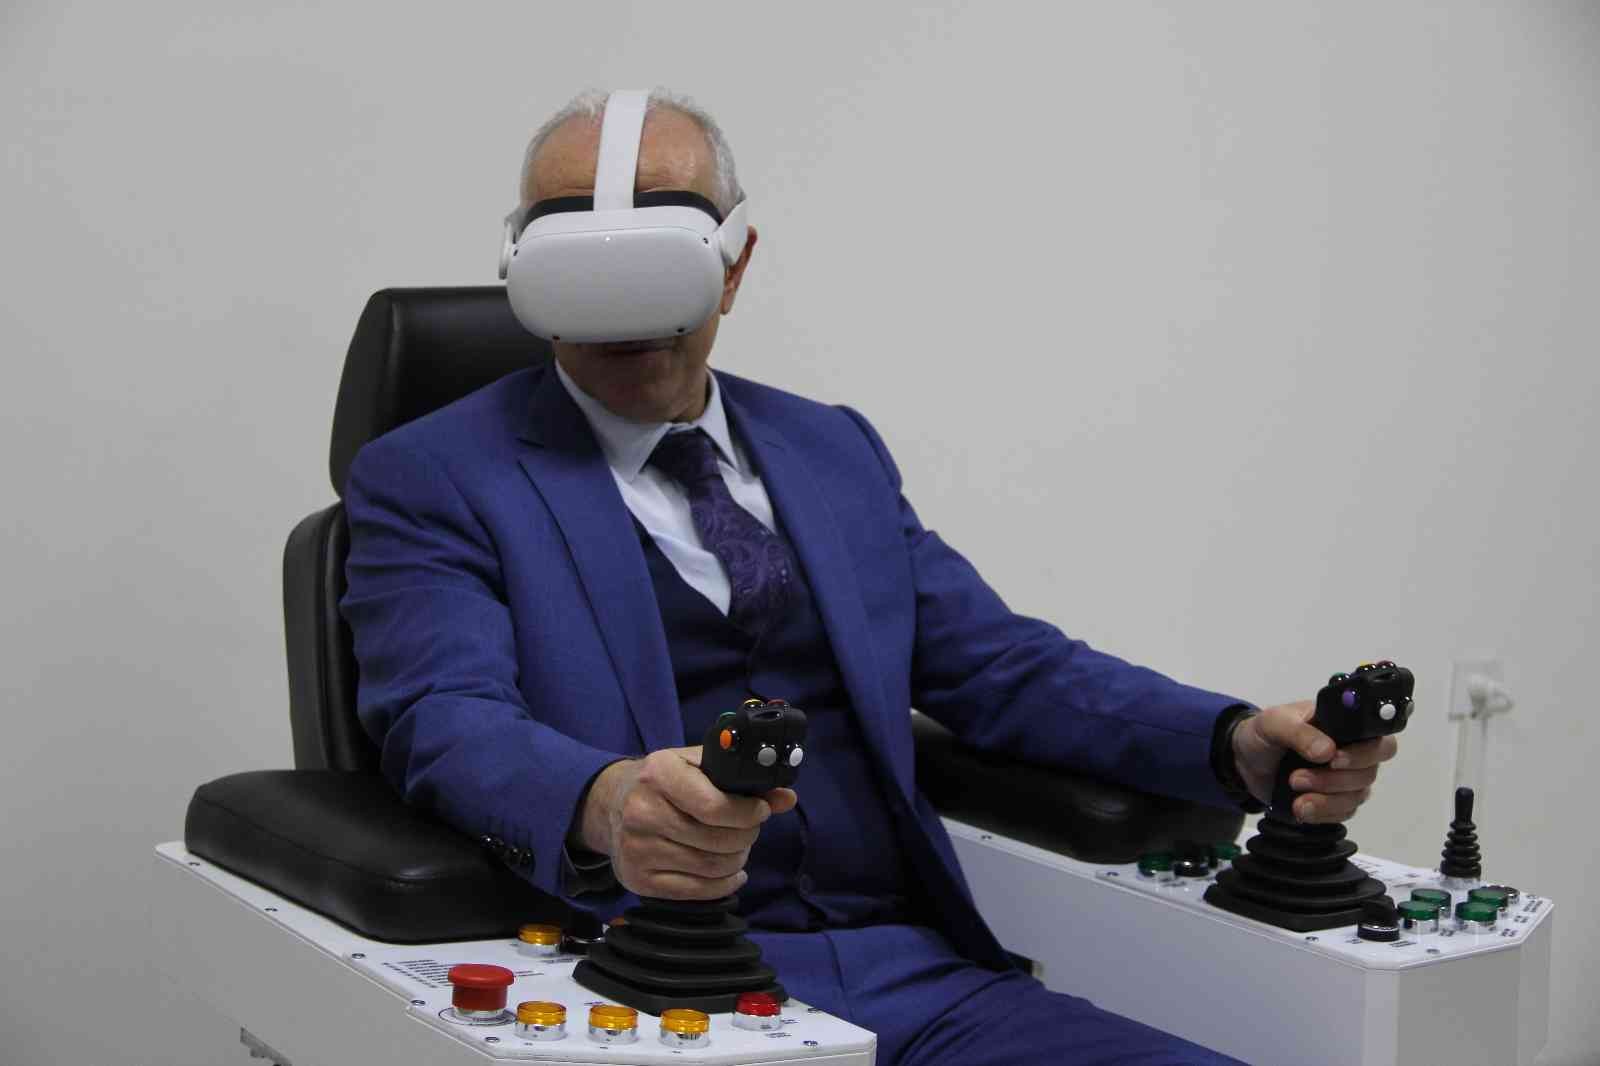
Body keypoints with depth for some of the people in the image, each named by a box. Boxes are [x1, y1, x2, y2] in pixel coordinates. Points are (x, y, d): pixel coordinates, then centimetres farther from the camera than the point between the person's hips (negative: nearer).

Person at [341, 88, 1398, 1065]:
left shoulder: (835, 451, 20)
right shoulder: (431, 481, 4)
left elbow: (1006, 669, 17)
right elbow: (449, 720, -13)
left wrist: (1239, 743, -2)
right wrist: (608, 806, -36)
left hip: (920, 975, 5)